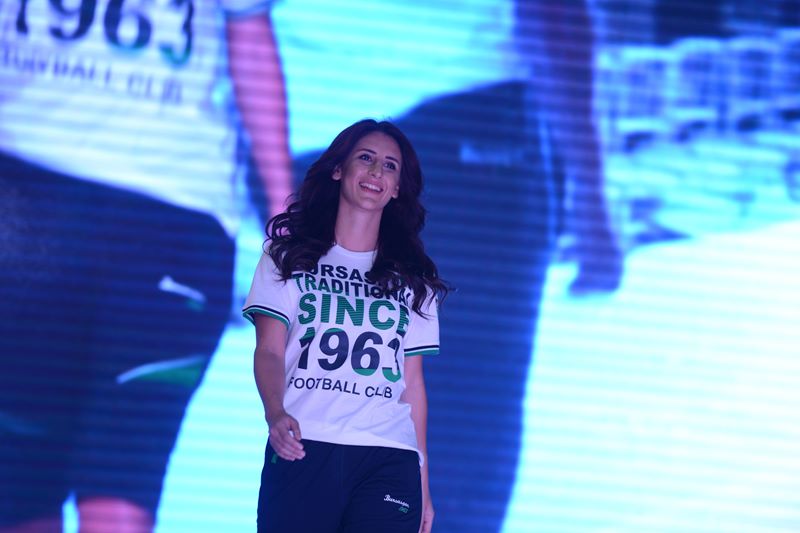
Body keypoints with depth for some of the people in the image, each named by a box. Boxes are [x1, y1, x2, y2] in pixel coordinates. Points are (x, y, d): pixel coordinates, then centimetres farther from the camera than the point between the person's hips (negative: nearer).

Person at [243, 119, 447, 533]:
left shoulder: (411, 280, 19)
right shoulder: (289, 256, 14)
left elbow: (412, 381, 17)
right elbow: (269, 351, 3)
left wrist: (422, 481, 11)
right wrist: (275, 413, -18)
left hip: (388, 462, 1)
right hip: (303, 451, -1)